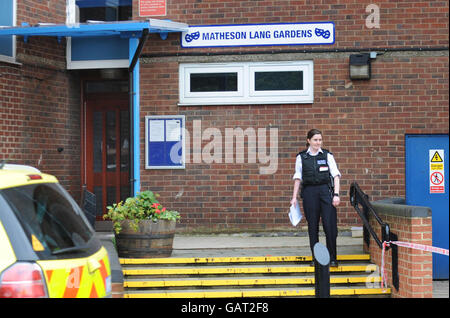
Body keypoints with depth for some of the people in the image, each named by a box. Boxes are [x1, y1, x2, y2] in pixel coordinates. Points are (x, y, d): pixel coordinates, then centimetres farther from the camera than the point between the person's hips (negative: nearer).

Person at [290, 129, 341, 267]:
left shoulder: (327, 155, 3)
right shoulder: (301, 157, 6)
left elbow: (336, 175, 1)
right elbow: (298, 178, 10)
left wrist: (336, 194, -8)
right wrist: (294, 197, 7)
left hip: (326, 190, -1)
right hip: (309, 192, 1)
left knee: (330, 225, -7)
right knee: (312, 227, 4)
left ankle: (332, 258, 2)